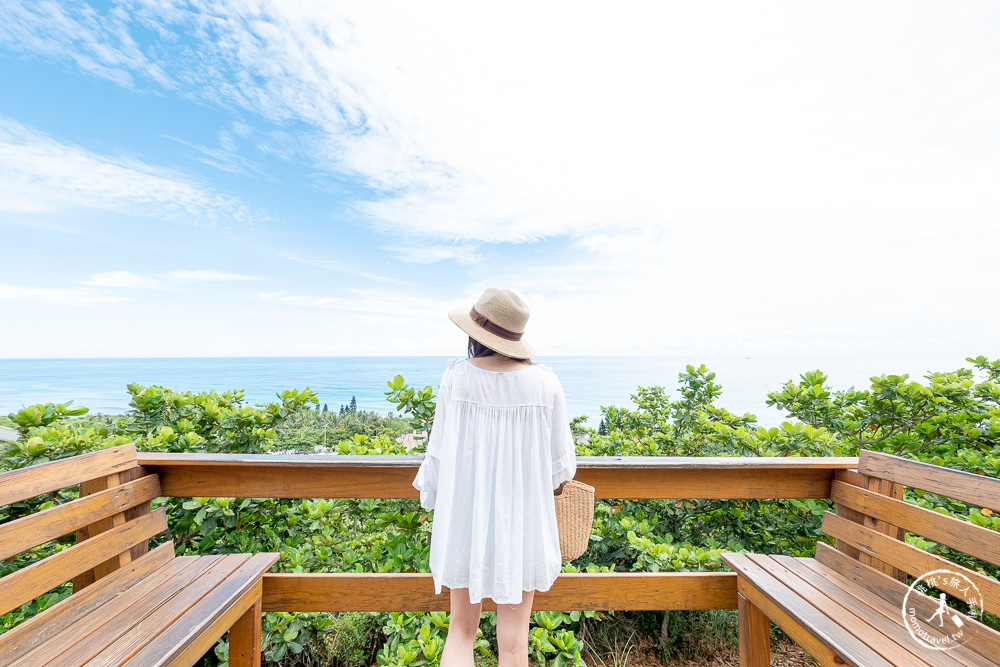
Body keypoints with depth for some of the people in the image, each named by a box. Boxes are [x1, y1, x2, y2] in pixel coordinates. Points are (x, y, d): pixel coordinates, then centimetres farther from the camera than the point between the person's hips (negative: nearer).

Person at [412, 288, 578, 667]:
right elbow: (561, 463, -3)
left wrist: (428, 492, 13)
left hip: (466, 520, 1)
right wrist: (561, 478, 20)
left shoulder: (456, 377, -14)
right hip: (522, 525, 0)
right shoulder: (545, 383, -12)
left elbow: (440, 451, -5)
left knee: (461, 629, 24)